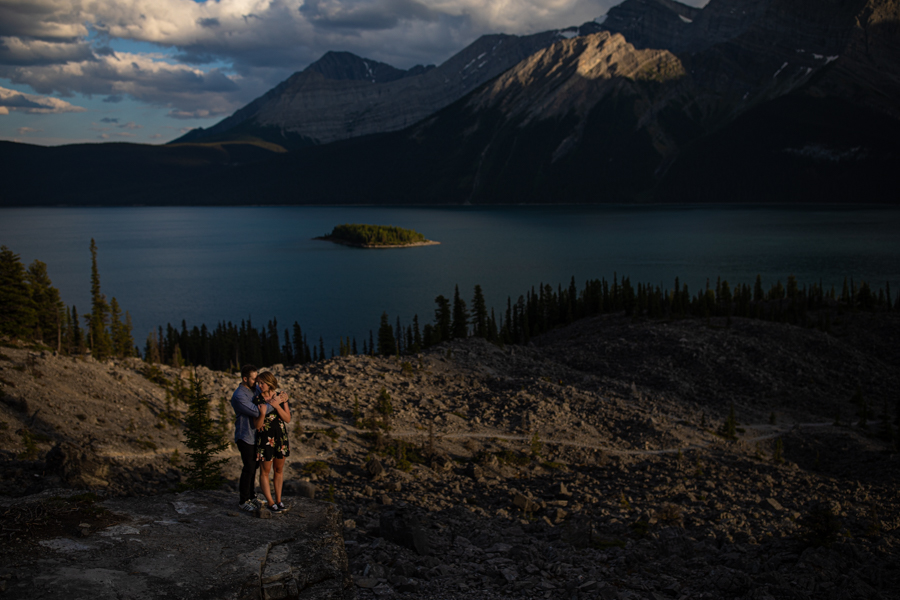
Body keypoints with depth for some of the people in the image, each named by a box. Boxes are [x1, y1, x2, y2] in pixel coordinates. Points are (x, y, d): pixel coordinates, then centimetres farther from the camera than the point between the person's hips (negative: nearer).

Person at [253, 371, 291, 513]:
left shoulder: (281, 396, -4)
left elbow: (288, 419, -7)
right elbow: (257, 425, -12)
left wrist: (277, 405, -19)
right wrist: (262, 414, -31)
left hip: (281, 437, 3)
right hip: (265, 438, -3)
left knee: (279, 469, 13)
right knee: (265, 471, 5)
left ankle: (278, 500, 26)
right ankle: (270, 502, 17)